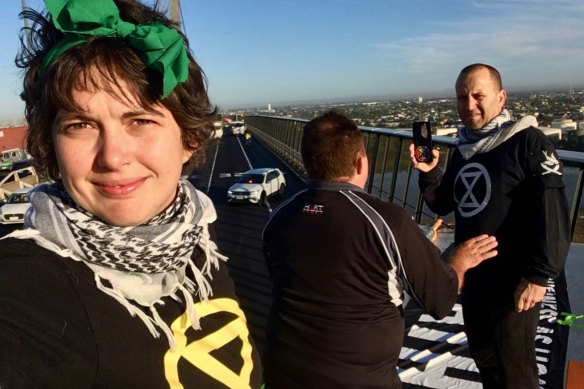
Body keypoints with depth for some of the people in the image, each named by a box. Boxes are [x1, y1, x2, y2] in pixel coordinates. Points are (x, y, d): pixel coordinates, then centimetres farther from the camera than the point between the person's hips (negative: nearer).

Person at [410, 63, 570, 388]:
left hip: (512, 286, -7)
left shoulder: (527, 142, -14)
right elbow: (442, 204, 13)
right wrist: (429, 174, -5)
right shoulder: (465, 148, 8)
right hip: (472, 281, 7)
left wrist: (539, 275, -22)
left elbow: (553, 213, -20)